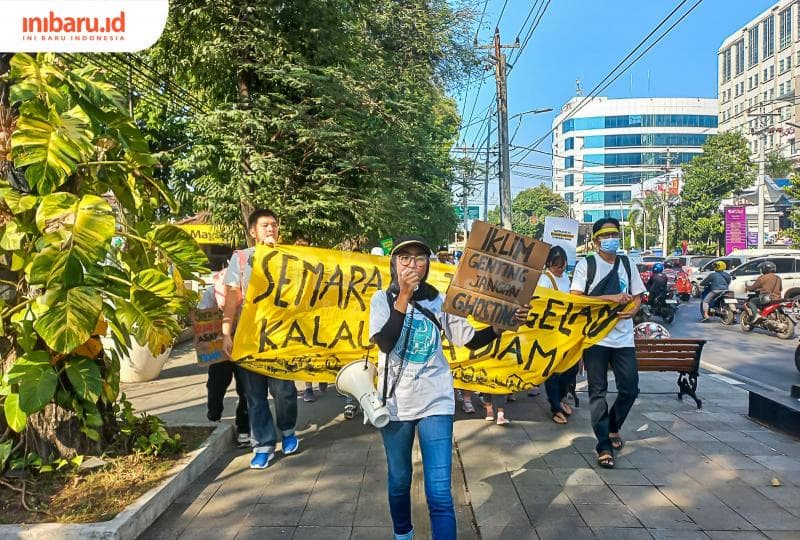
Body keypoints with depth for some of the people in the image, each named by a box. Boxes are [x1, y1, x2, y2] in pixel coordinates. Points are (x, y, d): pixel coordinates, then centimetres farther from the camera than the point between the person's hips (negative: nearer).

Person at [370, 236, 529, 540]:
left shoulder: (439, 301, 0)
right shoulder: (382, 299, -4)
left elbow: (470, 340, -2)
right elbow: (384, 344, -21)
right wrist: (404, 296, -26)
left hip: (435, 401, 0)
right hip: (395, 402, 1)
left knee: (439, 493, -4)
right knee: (399, 480, 18)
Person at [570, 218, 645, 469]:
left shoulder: (626, 264, 11)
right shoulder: (586, 264, -3)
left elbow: (637, 296, 17)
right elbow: (575, 299, -11)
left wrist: (632, 309, -6)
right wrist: (610, 298, -18)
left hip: (623, 337, 4)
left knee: (630, 388, 7)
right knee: (598, 391, 1)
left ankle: (612, 428, 33)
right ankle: (604, 446, 8)